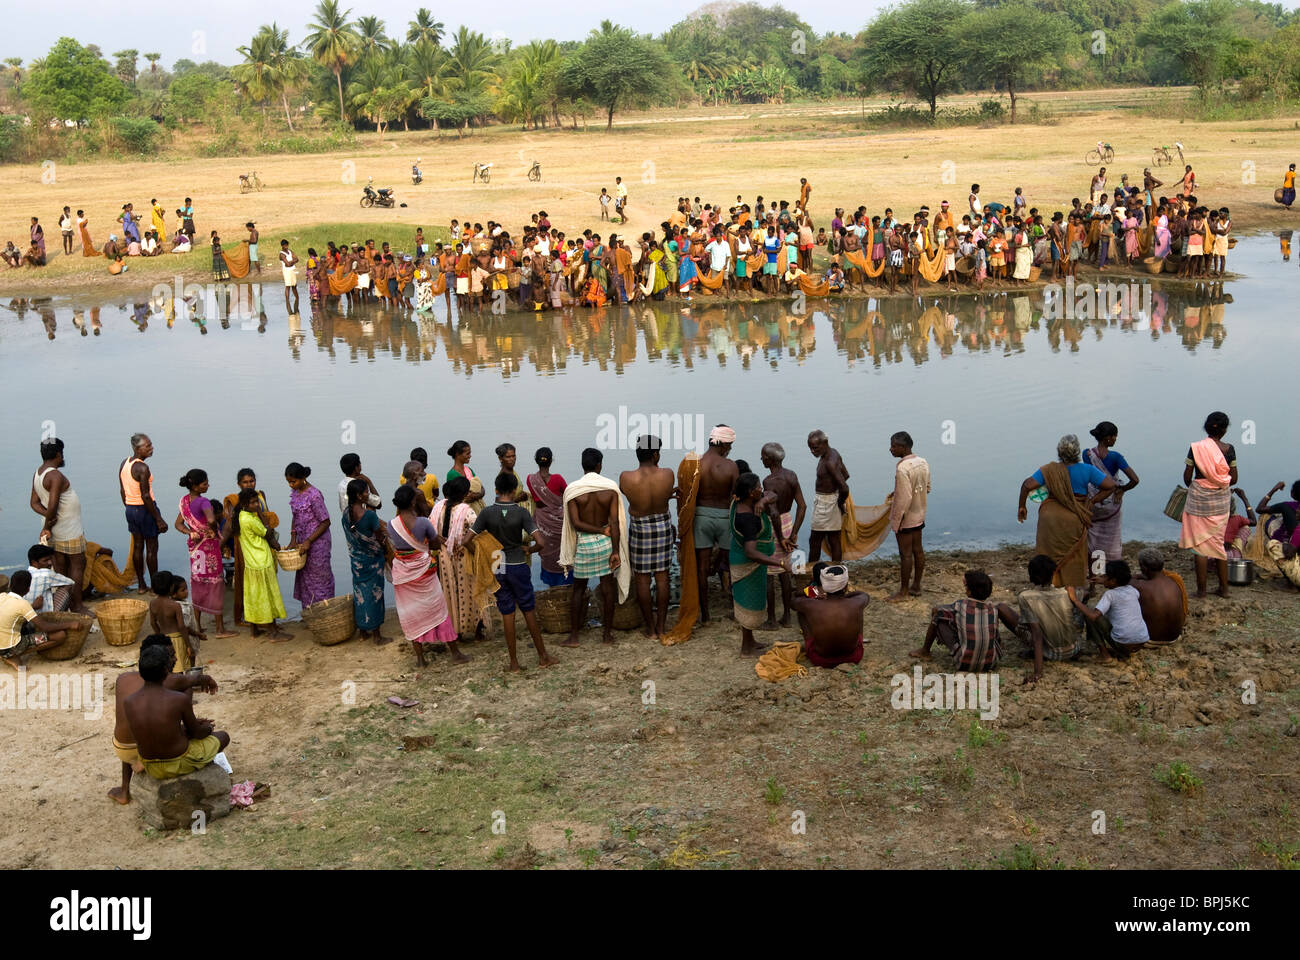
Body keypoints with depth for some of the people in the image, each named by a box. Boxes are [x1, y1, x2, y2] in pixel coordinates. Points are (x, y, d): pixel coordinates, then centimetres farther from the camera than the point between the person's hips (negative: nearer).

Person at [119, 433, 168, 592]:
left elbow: (123, 492, 11)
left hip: (130, 509, 8)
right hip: (145, 509, -8)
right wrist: (159, 519, -18)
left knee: (137, 546, 14)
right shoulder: (142, 468, -21)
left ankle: (141, 585, 21)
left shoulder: (124, 464, 5)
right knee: (151, 548, 3)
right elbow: (145, 496, -23)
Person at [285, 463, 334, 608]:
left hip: (317, 543, -8)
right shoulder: (295, 494, 5)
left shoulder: (314, 495, -20)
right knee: (304, 578, 12)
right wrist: (293, 540, 4)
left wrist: (308, 541, -19)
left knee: (319, 579, 1)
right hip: (303, 542, 8)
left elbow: (325, 522, -17)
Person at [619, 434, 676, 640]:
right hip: (663, 526, 2)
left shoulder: (626, 478, -19)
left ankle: (650, 628, 18)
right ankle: (661, 627, 22)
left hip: (639, 529, -2)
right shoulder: (667, 475, -16)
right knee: (662, 576, 13)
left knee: (642, 578, 10)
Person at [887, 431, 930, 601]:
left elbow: (904, 498, -26)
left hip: (905, 517, -9)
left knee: (906, 554, 1)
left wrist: (897, 520, -17)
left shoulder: (903, 468, -25)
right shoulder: (923, 462, 3)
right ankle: (916, 586, 26)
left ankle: (903, 592, 10)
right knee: (917, 550, 16)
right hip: (919, 515, 9)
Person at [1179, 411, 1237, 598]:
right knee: (1219, 543, 15)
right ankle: (1224, 588, 20)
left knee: (1201, 543, 4)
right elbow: (1234, 479, -1)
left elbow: (1187, 476, -6)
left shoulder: (1195, 447, -9)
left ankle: (1201, 589, 6)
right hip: (1221, 500, 2)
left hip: (1199, 498, -2)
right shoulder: (1228, 449, -5)